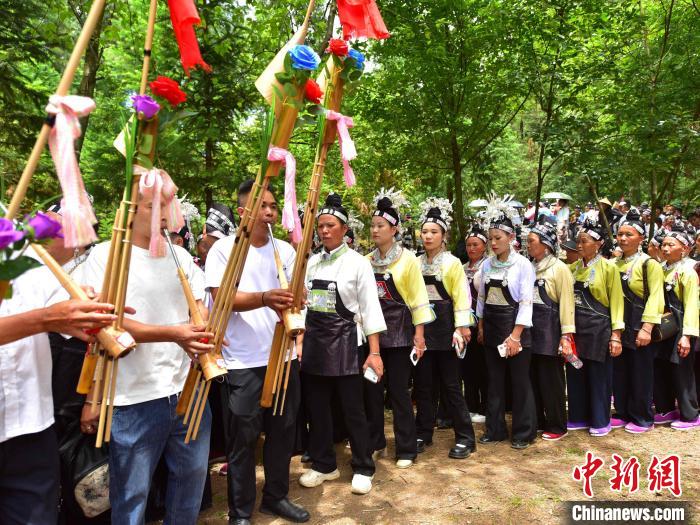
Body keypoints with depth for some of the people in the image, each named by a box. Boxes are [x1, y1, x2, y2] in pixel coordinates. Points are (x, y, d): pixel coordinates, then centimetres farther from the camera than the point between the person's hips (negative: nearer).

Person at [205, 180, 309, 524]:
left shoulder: (285, 249, 7)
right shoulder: (224, 248, -5)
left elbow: (294, 296, 9)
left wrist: (288, 307, -15)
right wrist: (265, 298, -30)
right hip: (243, 362, -4)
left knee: (283, 431, 15)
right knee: (243, 439, 7)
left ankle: (276, 496, 34)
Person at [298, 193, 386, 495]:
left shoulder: (357, 263, -5)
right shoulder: (312, 262, 8)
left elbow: (370, 309, -8)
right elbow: (303, 302, 11)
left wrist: (374, 352, -12)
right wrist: (300, 340, 6)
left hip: (343, 340, -4)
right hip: (313, 340, 5)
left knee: (353, 409, 4)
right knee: (316, 408, 12)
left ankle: (363, 469, 23)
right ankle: (324, 465, 31)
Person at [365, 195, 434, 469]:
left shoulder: (408, 259, -5)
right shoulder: (366, 261, 7)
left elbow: (418, 298, -6)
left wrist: (419, 332, -10)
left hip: (399, 332, -4)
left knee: (399, 390, 2)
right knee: (372, 389, 9)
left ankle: (406, 449, 15)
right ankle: (375, 442, 26)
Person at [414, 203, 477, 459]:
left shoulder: (452, 262, -3)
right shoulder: (416, 263, 8)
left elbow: (461, 296, -7)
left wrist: (462, 328, -14)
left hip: (445, 327, -4)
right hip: (421, 326, 4)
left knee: (450, 384, 1)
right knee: (422, 383, 10)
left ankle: (465, 438, 13)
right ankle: (423, 433, 23)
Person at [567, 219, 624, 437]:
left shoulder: (608, 267, -6)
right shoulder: (573, 268, 8)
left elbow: (616, 302, -7)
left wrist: (616, 335, -12)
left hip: (599, 328, -5)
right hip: (575, 328, 5)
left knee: (598, 377, 4)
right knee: (575, 375, 10)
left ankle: (600, 421, 19)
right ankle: (578, 417, 24)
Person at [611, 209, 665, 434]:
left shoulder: (649, 264, -7)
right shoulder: (614, 264, 10)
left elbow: (655, 297, -14)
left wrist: (647, 328, -21)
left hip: (639, 327, -5)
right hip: (618, 326, 5)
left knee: (641, 374, 4)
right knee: (619, 372, 11)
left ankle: (643, 418, 18)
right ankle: (623, 413, 25)